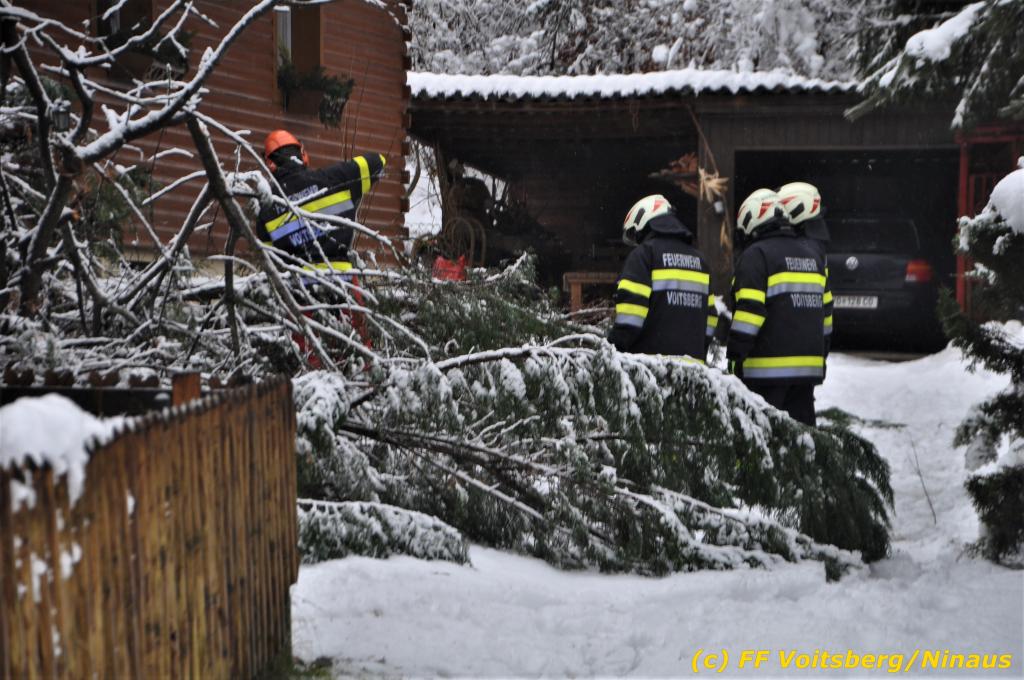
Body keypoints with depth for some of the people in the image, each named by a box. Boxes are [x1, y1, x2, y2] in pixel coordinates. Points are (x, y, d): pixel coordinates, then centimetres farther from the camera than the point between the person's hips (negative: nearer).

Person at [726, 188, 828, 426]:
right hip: (809, 364, 7)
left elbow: (749, 311, -16)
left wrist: (735, 356, -12)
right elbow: (824, 310, 22)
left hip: (768, 368, -7)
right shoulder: (813, 253, 17)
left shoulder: (756, 255, -8)